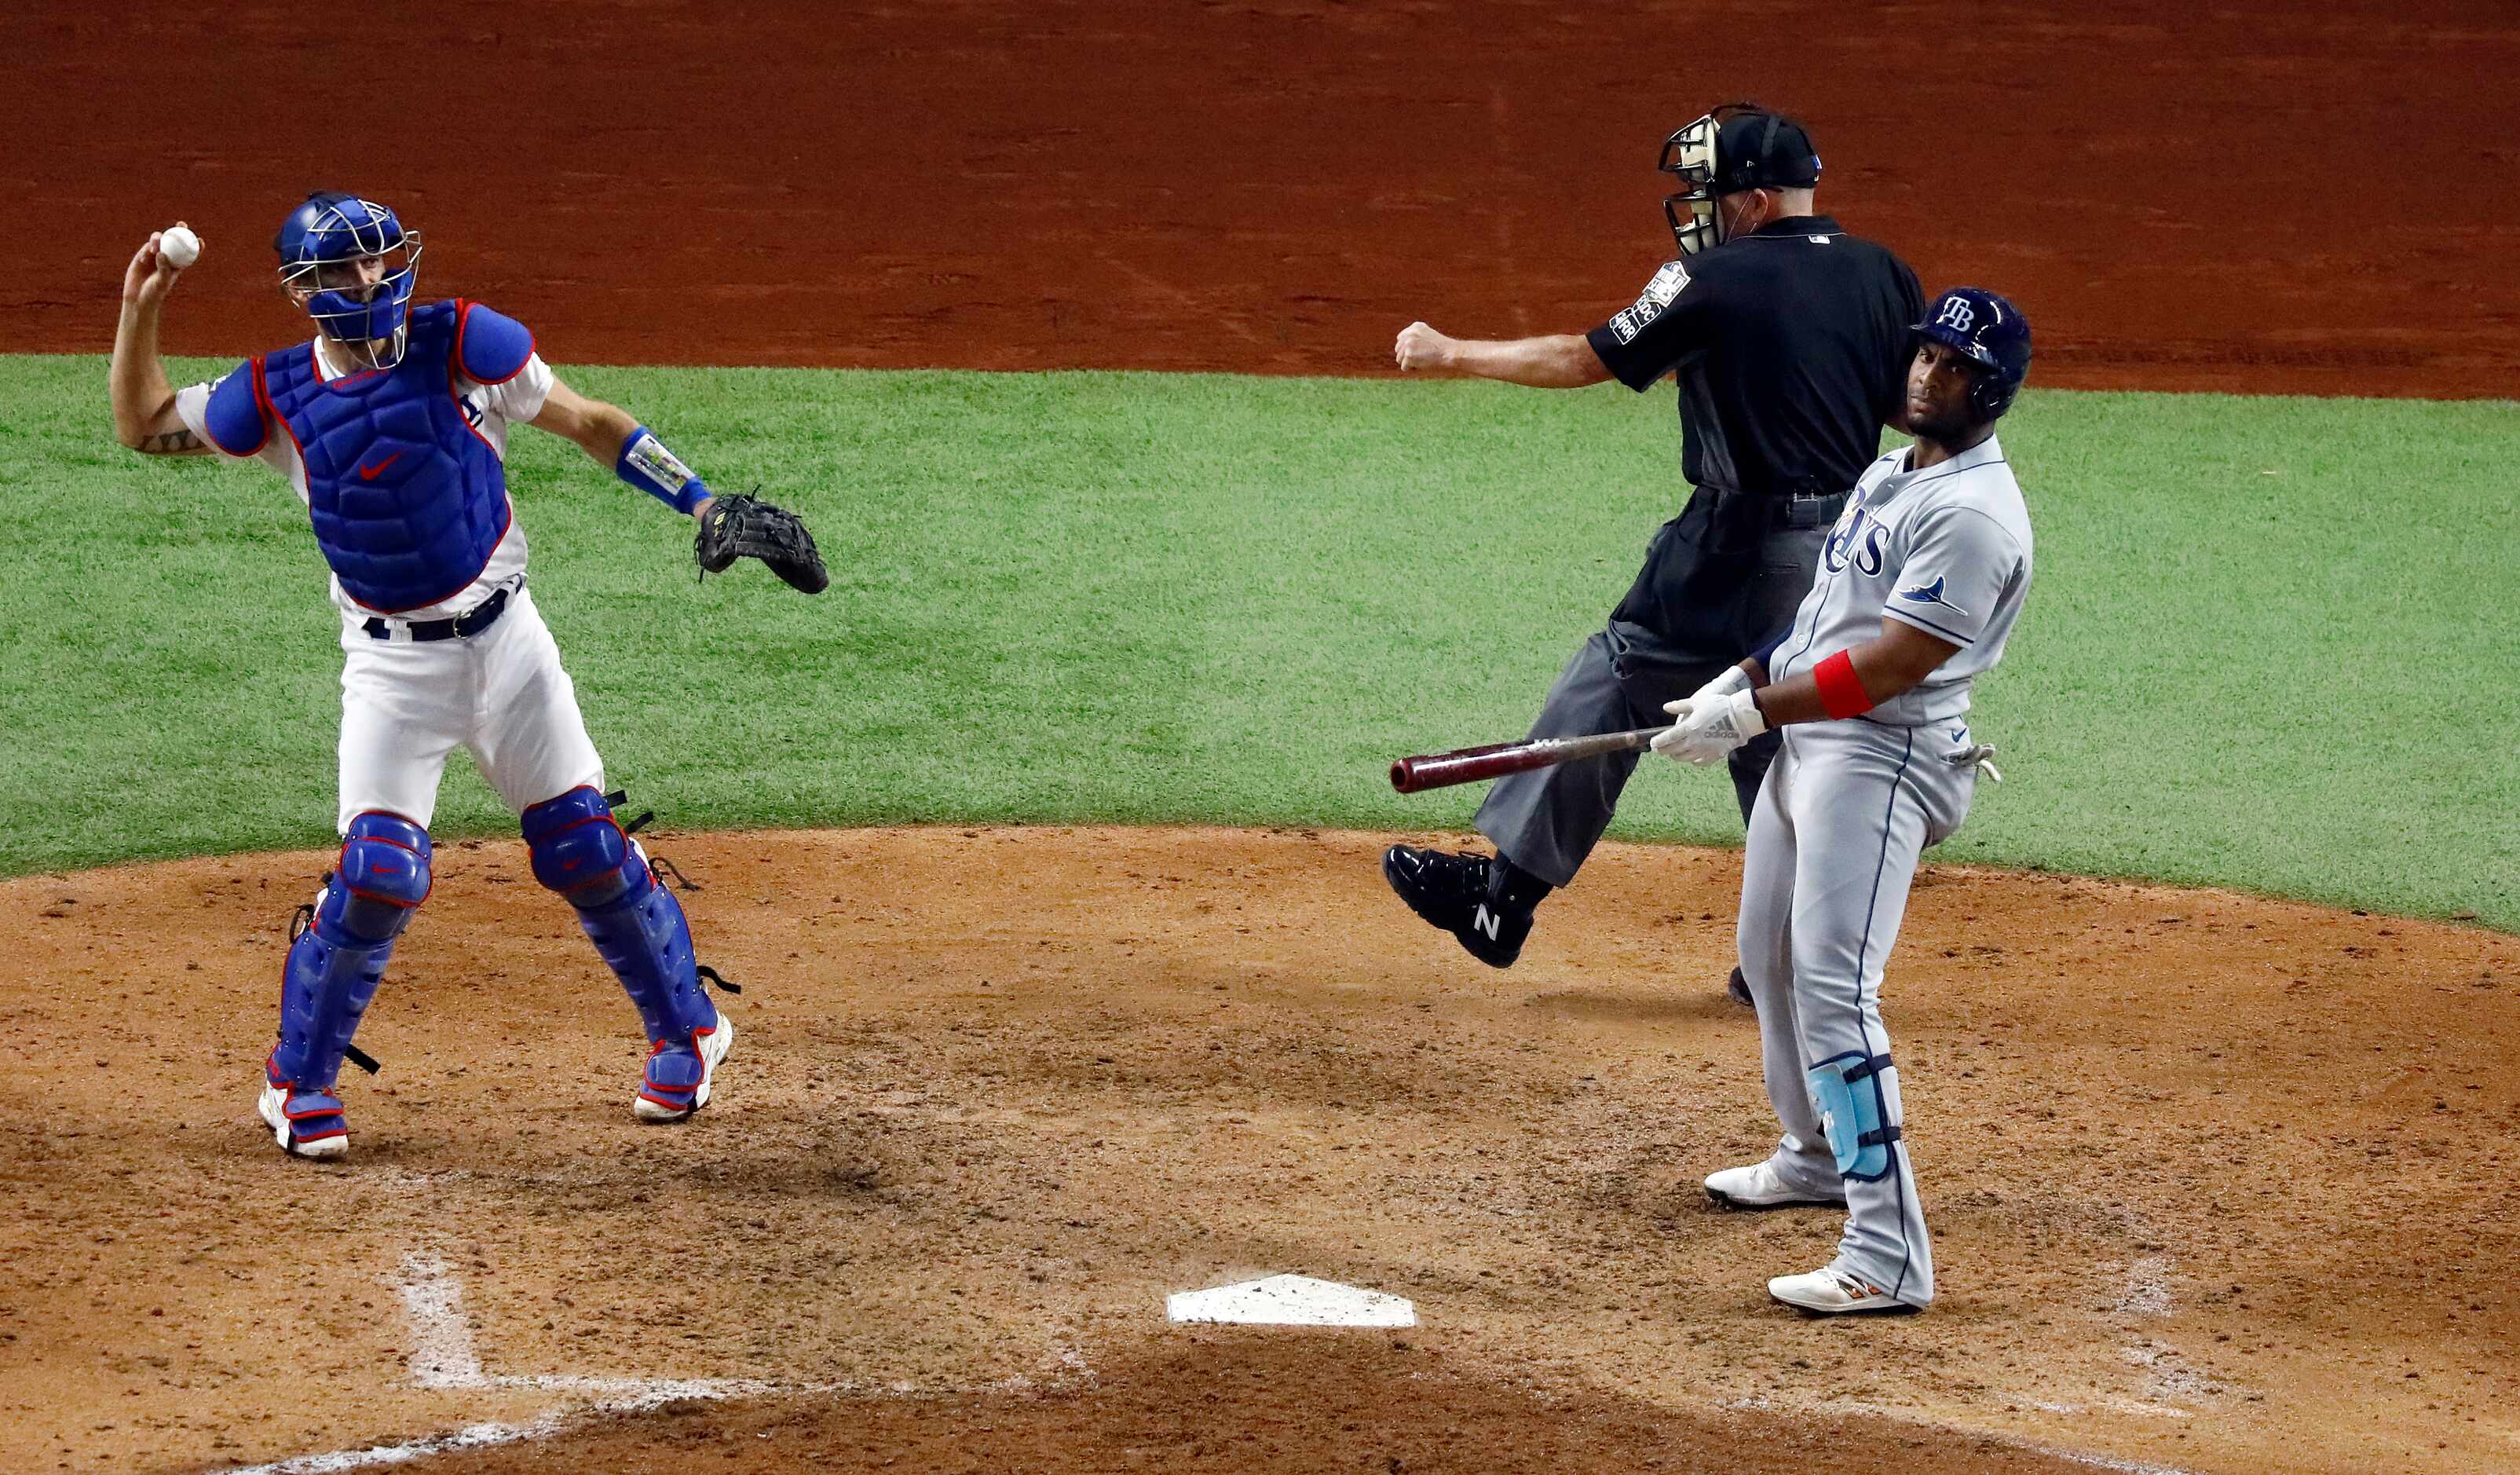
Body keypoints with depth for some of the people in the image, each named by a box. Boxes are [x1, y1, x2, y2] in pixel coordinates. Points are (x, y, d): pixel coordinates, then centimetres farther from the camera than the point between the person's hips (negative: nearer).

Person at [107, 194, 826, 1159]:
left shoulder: (461, 346, -6)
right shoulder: (279, 397, -1)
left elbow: (587, 423, -3)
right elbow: (144, 428, 9)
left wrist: (705, 505, -10)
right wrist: (140, 312, -3)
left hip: (504, 640, 0)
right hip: (390, 666, 0)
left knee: (585, 847, 4)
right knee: (378, 871, -12)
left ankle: (687, 1029, 25)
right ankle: (296, 1080, 7)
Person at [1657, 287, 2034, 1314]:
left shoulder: (1975, 513, -17)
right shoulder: (1890, 475, 15)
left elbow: (1892, 664, -22)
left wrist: (1750, 713, -20)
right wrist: (1739, 682, 7)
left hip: (1881, 758, -10)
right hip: (1804, 741, 10)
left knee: (1833, 989, -19)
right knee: (1768, 956, 23)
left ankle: (1888, 1255, -22)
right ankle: (1818, 1156, 44)